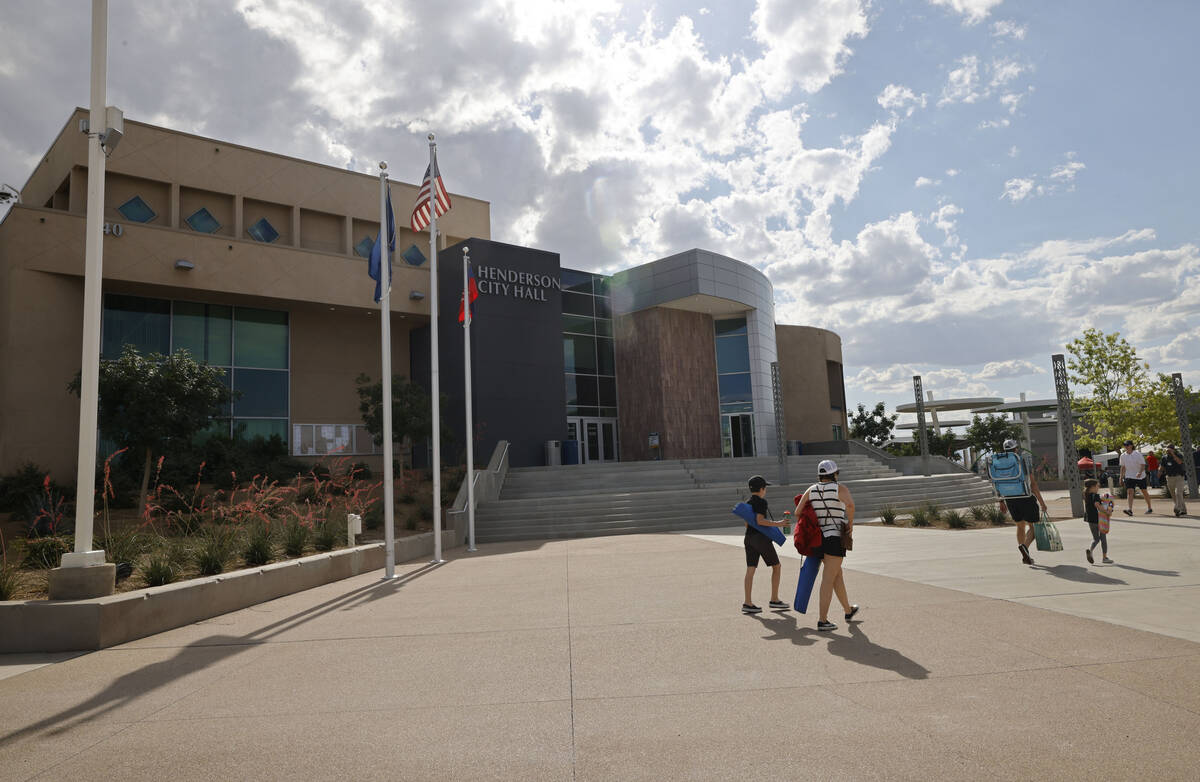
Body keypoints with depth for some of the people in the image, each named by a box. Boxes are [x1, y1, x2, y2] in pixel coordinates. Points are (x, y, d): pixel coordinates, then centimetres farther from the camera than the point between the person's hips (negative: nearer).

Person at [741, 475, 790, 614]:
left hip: (749, 538, 8)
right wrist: (777, 524, -15)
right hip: (761, 537, -7)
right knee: (776, 566, 7)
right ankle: (774, 600, 9)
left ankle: (747, 603, 0)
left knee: (750, 570, 3)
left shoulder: (747, 503, 13)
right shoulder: (762, 502, -11)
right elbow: (760, 520, -23)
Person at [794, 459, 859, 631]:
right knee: (828, 579, -7)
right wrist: (851, 522, -13)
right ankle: (823, 621, -10)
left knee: (837, 573, 22)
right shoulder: (840, 489, -7)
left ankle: (848, 610, 37)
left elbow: (798, 512, -1)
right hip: (835, 538, -6)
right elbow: (850, 504, -30)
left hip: (819, 538, 6)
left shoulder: (811, 490, 6)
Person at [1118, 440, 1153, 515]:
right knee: (1129, 491, -15)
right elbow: (1123, 467, 13)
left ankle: (1149, 508, 31)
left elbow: (1143, 465, -13)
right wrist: (1121, 477, 10)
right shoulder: (1123, 456, 3)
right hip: (1129, 477, 2)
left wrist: (1140, 472, -30)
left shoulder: (1138, 454, -10)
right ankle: (1130, 510, -25)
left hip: (1140, 476, -2)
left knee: (1144, 492, 11)